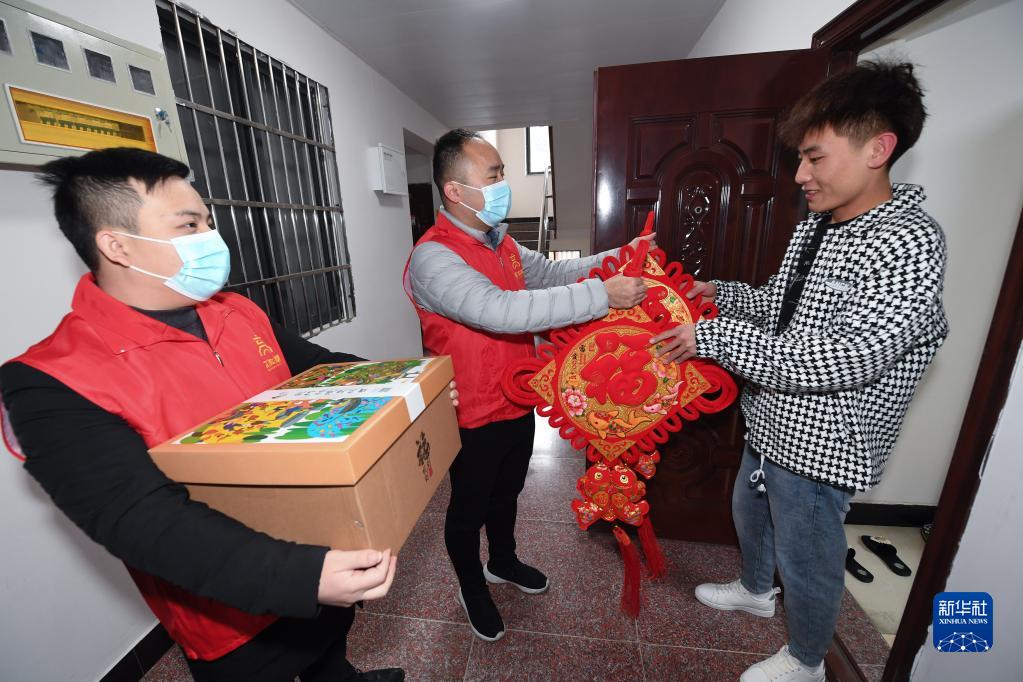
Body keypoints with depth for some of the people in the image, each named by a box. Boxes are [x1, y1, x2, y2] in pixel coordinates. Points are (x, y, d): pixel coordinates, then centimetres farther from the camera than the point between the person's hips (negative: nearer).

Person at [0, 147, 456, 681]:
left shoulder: (239, 313, -3)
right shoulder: (52, 385, -23)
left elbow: (322, 366, 6)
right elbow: (143, 518, -32)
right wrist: (302, 577, -42)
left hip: (325, 539, 7)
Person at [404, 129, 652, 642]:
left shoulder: (501, 242, 4)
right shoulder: (433, 257, -24)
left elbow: (552, 273, 10)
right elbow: (503, 310, -37)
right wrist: (602, 295, -35)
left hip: (517, 403, 8)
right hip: (474, 417, -8)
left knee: (507, 490, 28)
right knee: (470, 505, 17)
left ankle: (502, 562, 56)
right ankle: (472, 589, 46)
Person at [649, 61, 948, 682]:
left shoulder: (909, 243, -25)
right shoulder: (817, 224, 3)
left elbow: (832, 362, -32)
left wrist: (711, 336, -28)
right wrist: (723, 292, -2)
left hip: (822, 443, -8)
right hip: (773, 422, 8)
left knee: (807, 560, 16)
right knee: (749, 511, 28)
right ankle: (755, 591, 59)